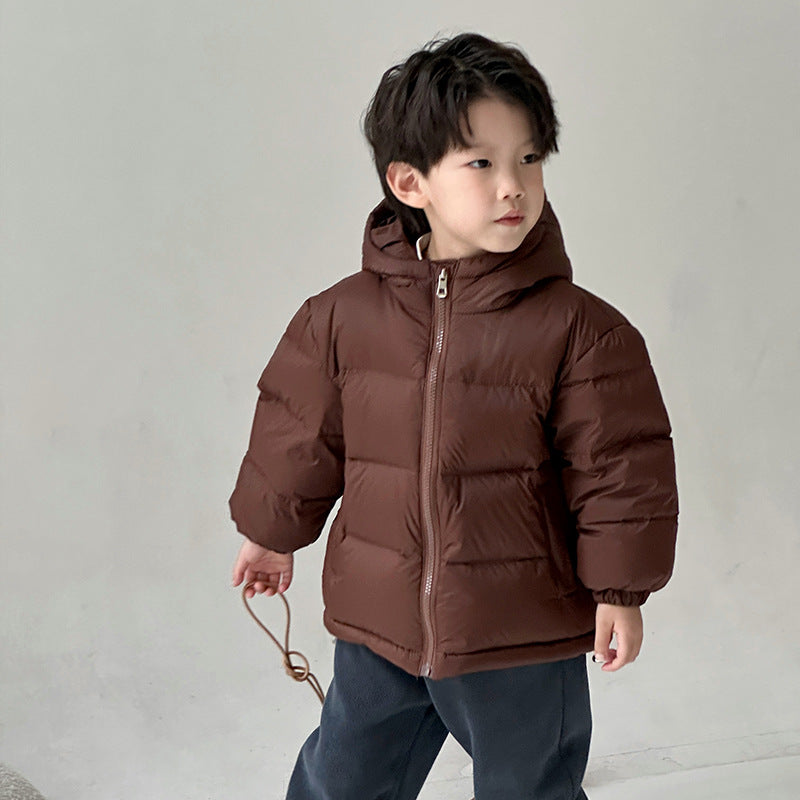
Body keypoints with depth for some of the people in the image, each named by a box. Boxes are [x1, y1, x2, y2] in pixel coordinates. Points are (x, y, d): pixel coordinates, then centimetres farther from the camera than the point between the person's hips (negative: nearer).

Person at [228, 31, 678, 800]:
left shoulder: (581, 328, -13)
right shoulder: (342, 316, -7)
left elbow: (621, 467, -8)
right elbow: (298, 432, 7)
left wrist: (621, 590, -6)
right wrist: (272, 534, 17)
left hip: (526, 636, -2)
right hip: (377, 625, 2)